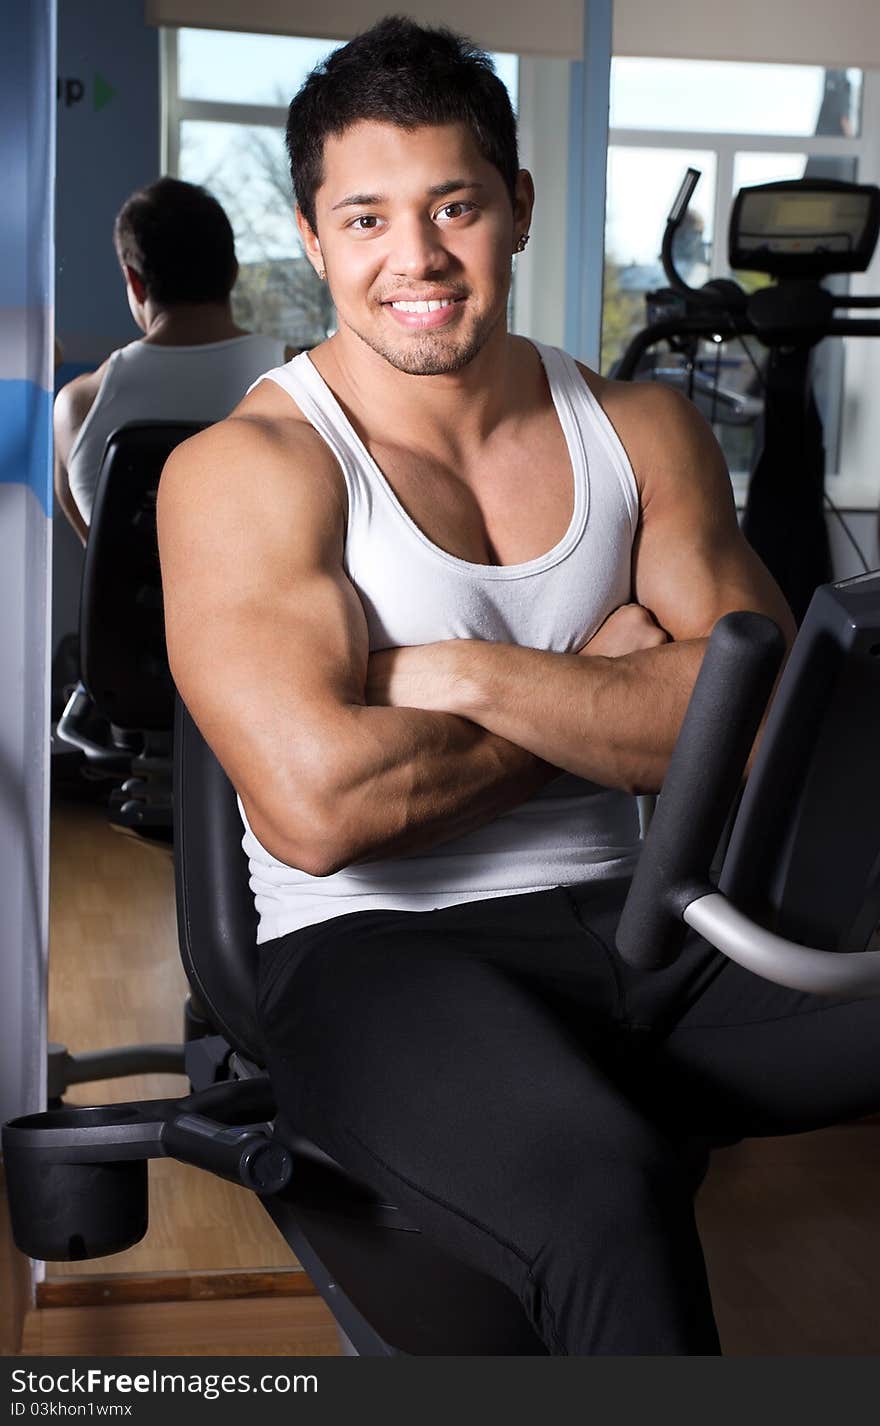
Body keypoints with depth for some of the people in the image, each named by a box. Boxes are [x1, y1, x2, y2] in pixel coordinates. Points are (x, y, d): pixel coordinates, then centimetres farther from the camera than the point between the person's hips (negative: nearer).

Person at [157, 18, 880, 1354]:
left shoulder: (643, 431, 11)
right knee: (607, 1185, -36)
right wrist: (604, 693, -5)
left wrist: (473, 677, -14)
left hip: (630, 923, 5)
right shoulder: (247, 470, -4)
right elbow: (316, 803, -17)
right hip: (375, 950, -4)